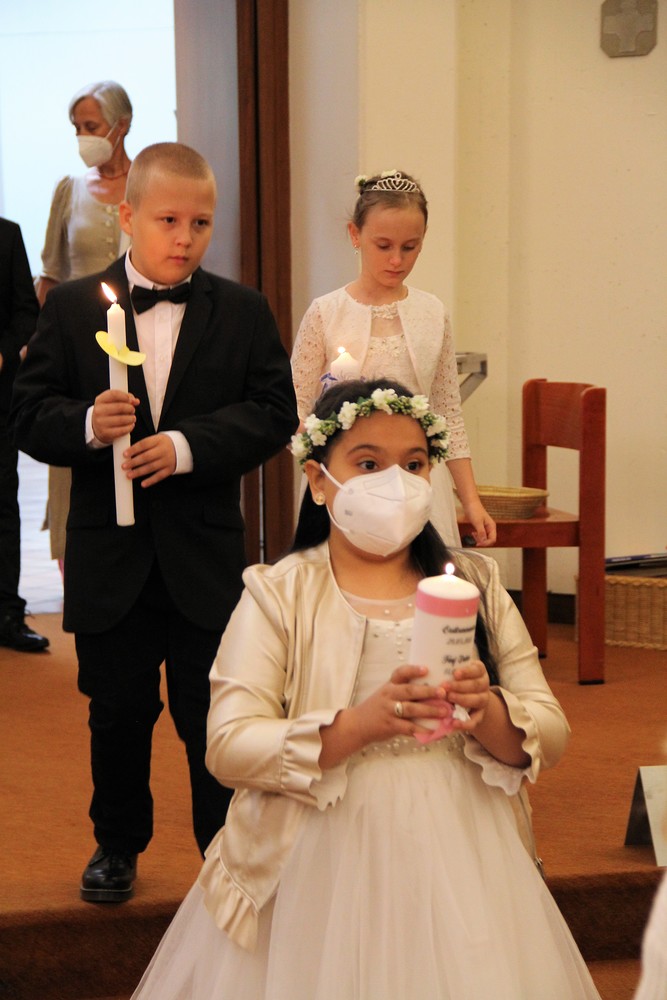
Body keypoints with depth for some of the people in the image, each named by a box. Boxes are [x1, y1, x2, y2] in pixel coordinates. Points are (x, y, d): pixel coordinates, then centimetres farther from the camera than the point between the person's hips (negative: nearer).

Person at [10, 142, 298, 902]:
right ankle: (117, 845, 33)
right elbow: (29, 414, -3)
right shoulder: (71, 307, 0)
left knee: (213, 716, 8)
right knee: (117, 712, 14)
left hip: (207, 556, 0)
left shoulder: (243, 313, 2)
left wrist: (188, 444, -19)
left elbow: (274, 413, -5)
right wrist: (87, 424, -24)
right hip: (109, 555, 1)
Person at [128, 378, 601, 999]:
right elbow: (227, 749, -13)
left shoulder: (474, 584, 6)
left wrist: (488, 712, -20)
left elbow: (550, 738, 2)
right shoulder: (278, 595, -2)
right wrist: (361, 724, -25)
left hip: (455, 870, 3)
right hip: (323, 873, -2)